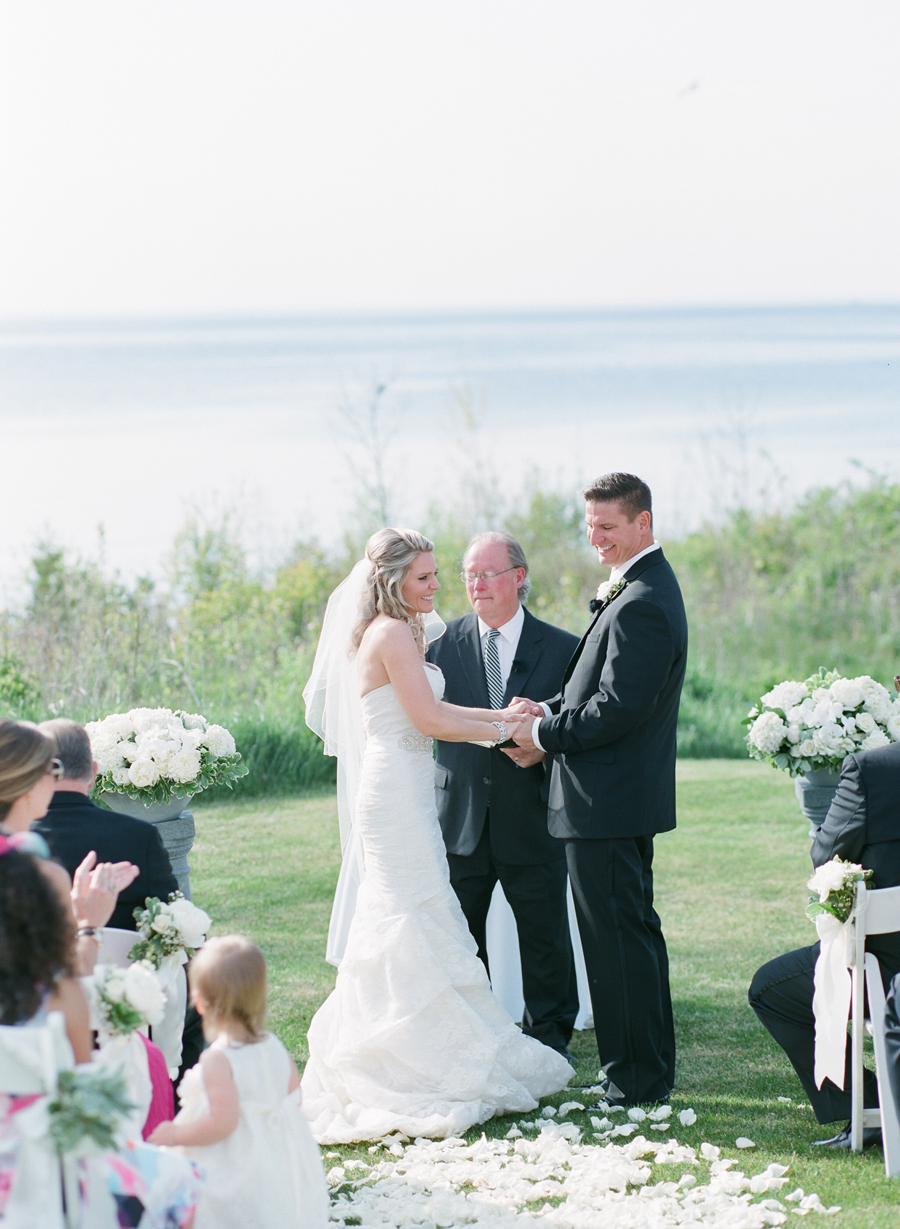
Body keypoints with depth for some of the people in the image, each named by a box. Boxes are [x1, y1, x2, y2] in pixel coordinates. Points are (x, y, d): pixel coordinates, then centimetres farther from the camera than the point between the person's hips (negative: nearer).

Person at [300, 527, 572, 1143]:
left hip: (398, 797, 10)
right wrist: (500, 731, -7)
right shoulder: (394, 633, -14)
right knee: (415, 929, -7)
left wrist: (503, 714, 12)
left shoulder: (384, 631, 16)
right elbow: (428, 720, -18)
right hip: (398, 797, -10)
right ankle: (420, 1074, -3)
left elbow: (428, 710, 18)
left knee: (392, 929, 13)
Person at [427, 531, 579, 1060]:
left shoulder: (562, 648, 1)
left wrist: (544, 749, -16)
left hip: (532, 821, -1)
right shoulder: (443, 643, 5)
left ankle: (548, 1042, 19)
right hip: (462, 819, 2)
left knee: (545, 938, 5)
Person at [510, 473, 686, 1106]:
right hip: (631, 797, 11)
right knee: (636, 931, 17)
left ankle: (636, 1078, 2)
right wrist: (551, 713, 5)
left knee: (617, 939, -4)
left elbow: (620, 707, -24)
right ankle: (652, 1067, 27)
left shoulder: (641, 604, -21)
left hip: (607, 803, -11)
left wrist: (545, 734, -12)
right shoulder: (644, 586, 13)